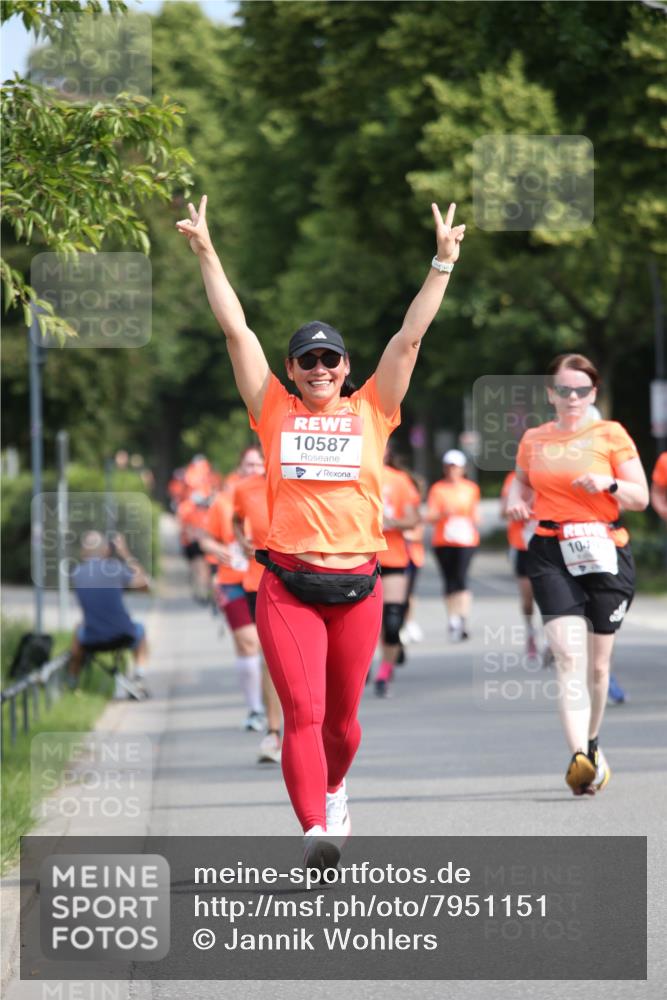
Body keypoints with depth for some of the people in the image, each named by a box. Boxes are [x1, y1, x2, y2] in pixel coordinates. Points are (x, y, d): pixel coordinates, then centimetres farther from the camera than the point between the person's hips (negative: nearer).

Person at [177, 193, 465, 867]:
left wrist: (443, 263, 1)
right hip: (288, 585, -2)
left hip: (356, 584, 2)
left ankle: (332, 793, 43)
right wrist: (206, 254, 3)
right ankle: (315, 833, -21)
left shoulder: (370, 412, 8)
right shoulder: (275, 412, 6)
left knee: (342, 715, 14)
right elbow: (236, 331, 5)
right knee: (302, 712, -14)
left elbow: (410, 336, 4)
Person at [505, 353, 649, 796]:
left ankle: (592, 743, 32)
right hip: (551, 555, 0)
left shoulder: (611, 435, 3)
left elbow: (641, 497, 2)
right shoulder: (534, 440, 10)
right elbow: (521, 478, 28)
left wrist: (610, 484, -17)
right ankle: (580, 758, -29)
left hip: (606, 554, 0)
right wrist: (516, 500, 6)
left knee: (598, 662, 7)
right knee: (569, 655, -17)